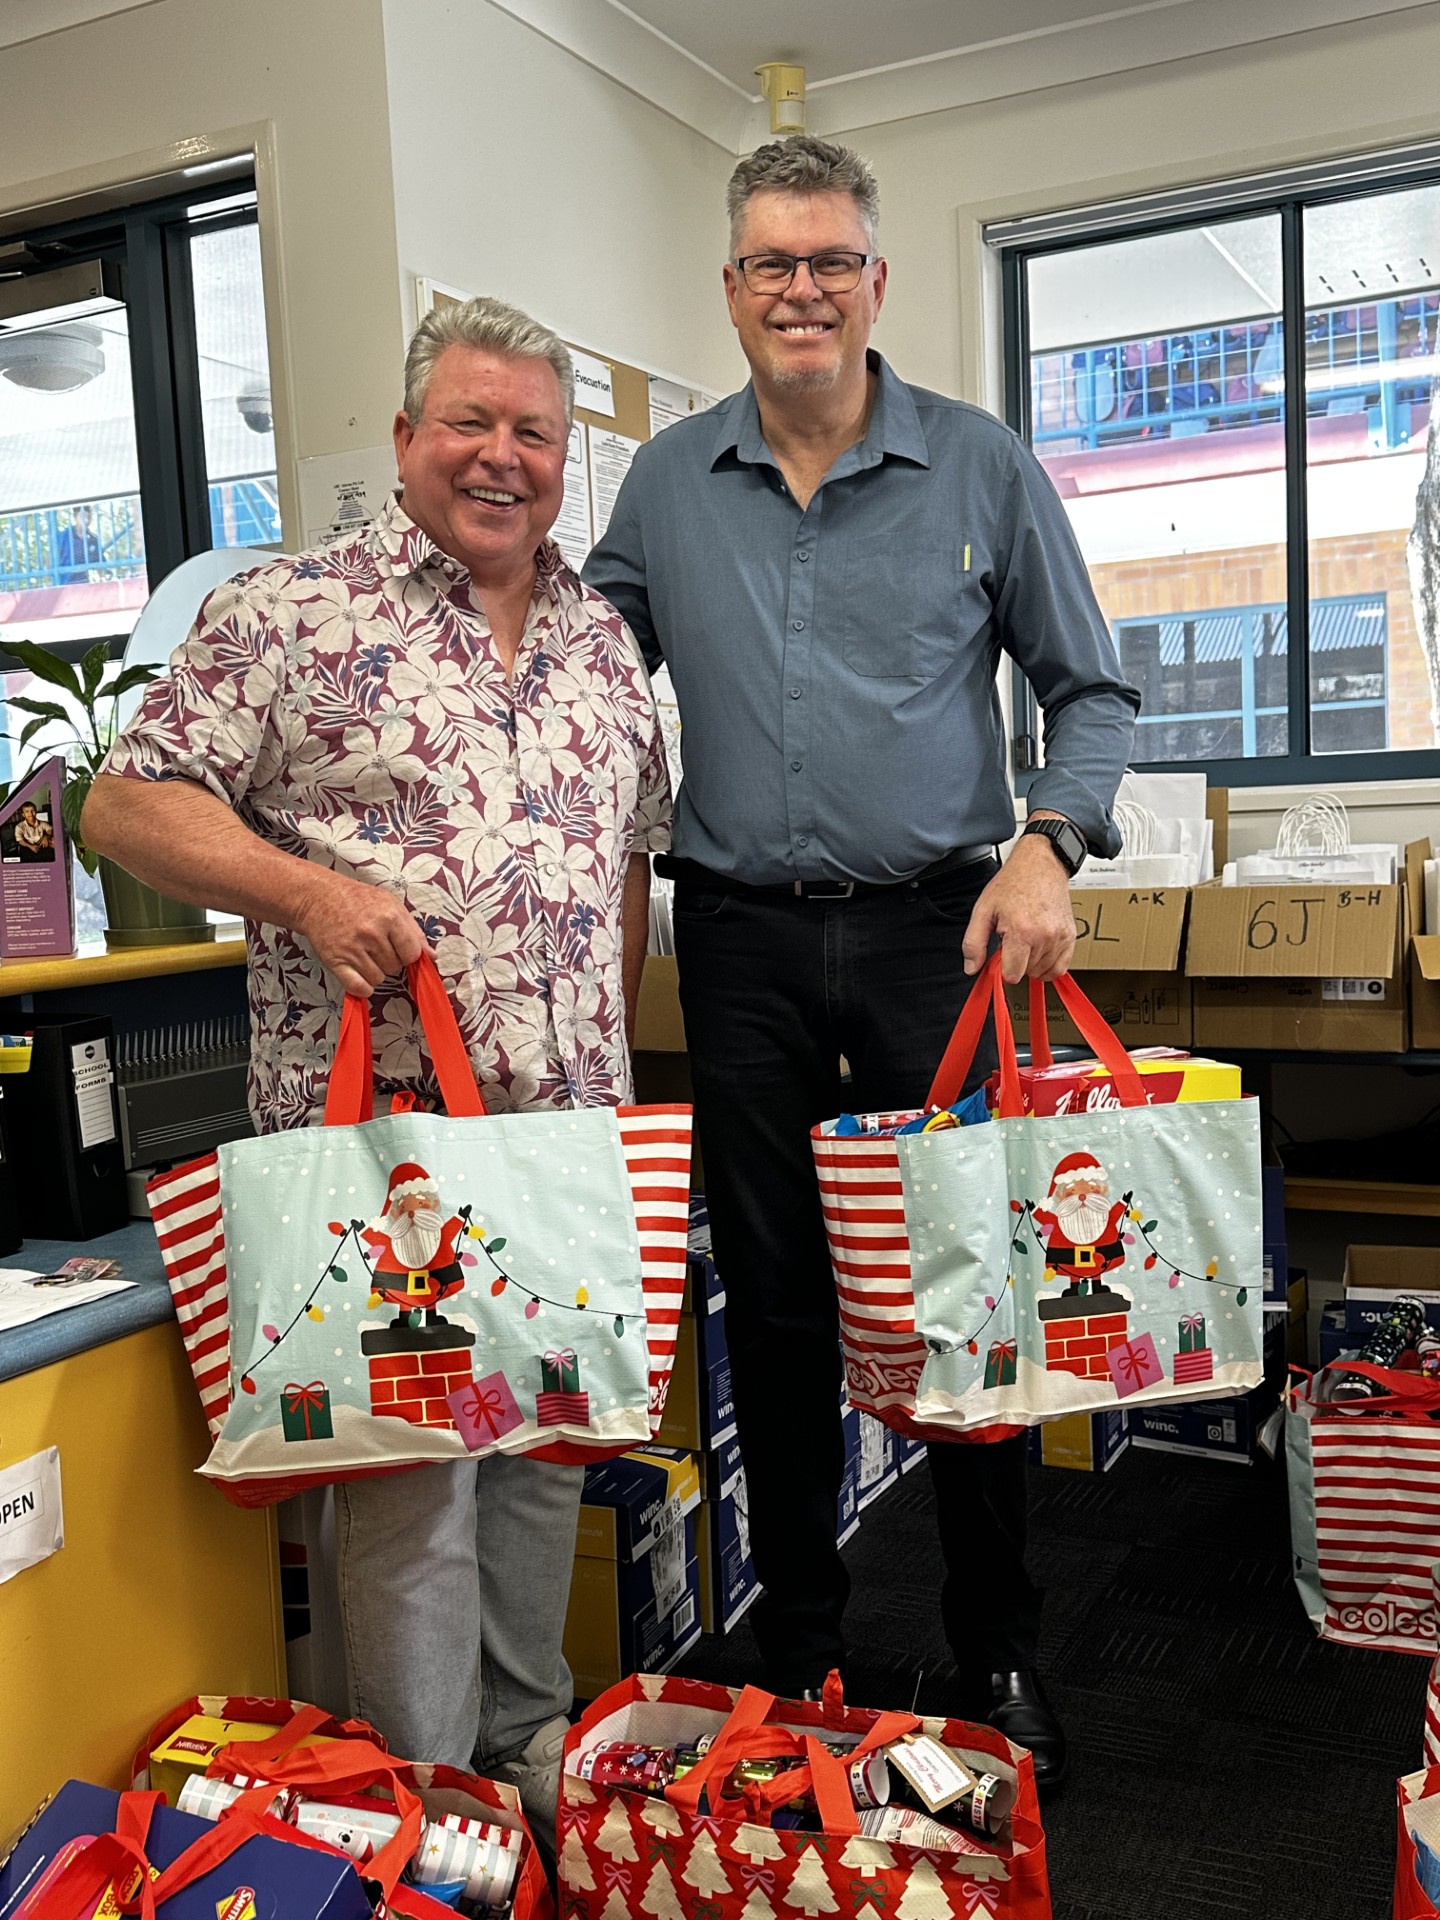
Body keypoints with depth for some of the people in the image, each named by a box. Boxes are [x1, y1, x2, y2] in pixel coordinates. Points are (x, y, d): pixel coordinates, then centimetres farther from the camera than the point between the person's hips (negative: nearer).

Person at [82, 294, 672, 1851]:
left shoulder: (605, 640, 15)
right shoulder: (292, 615, -2)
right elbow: (127, 802, -5)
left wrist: (621, 1057, 15)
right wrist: (307, 890, -19)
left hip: (574, 1125, 6)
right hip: (382, 1125, -5)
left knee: (549, 1444, 16)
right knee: (409, 1459, 1)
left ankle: (530, 1740, 35)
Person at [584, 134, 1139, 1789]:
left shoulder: (982, 469, 2)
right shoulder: (665, 484, 8)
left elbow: (1091, 690, 6)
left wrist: (1047, 847, -11)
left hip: (934, 924, -1)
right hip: (742, 938, 2)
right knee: (770, 1297, 9)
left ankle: (998, 1660, 21)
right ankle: (795, 1653, 26)